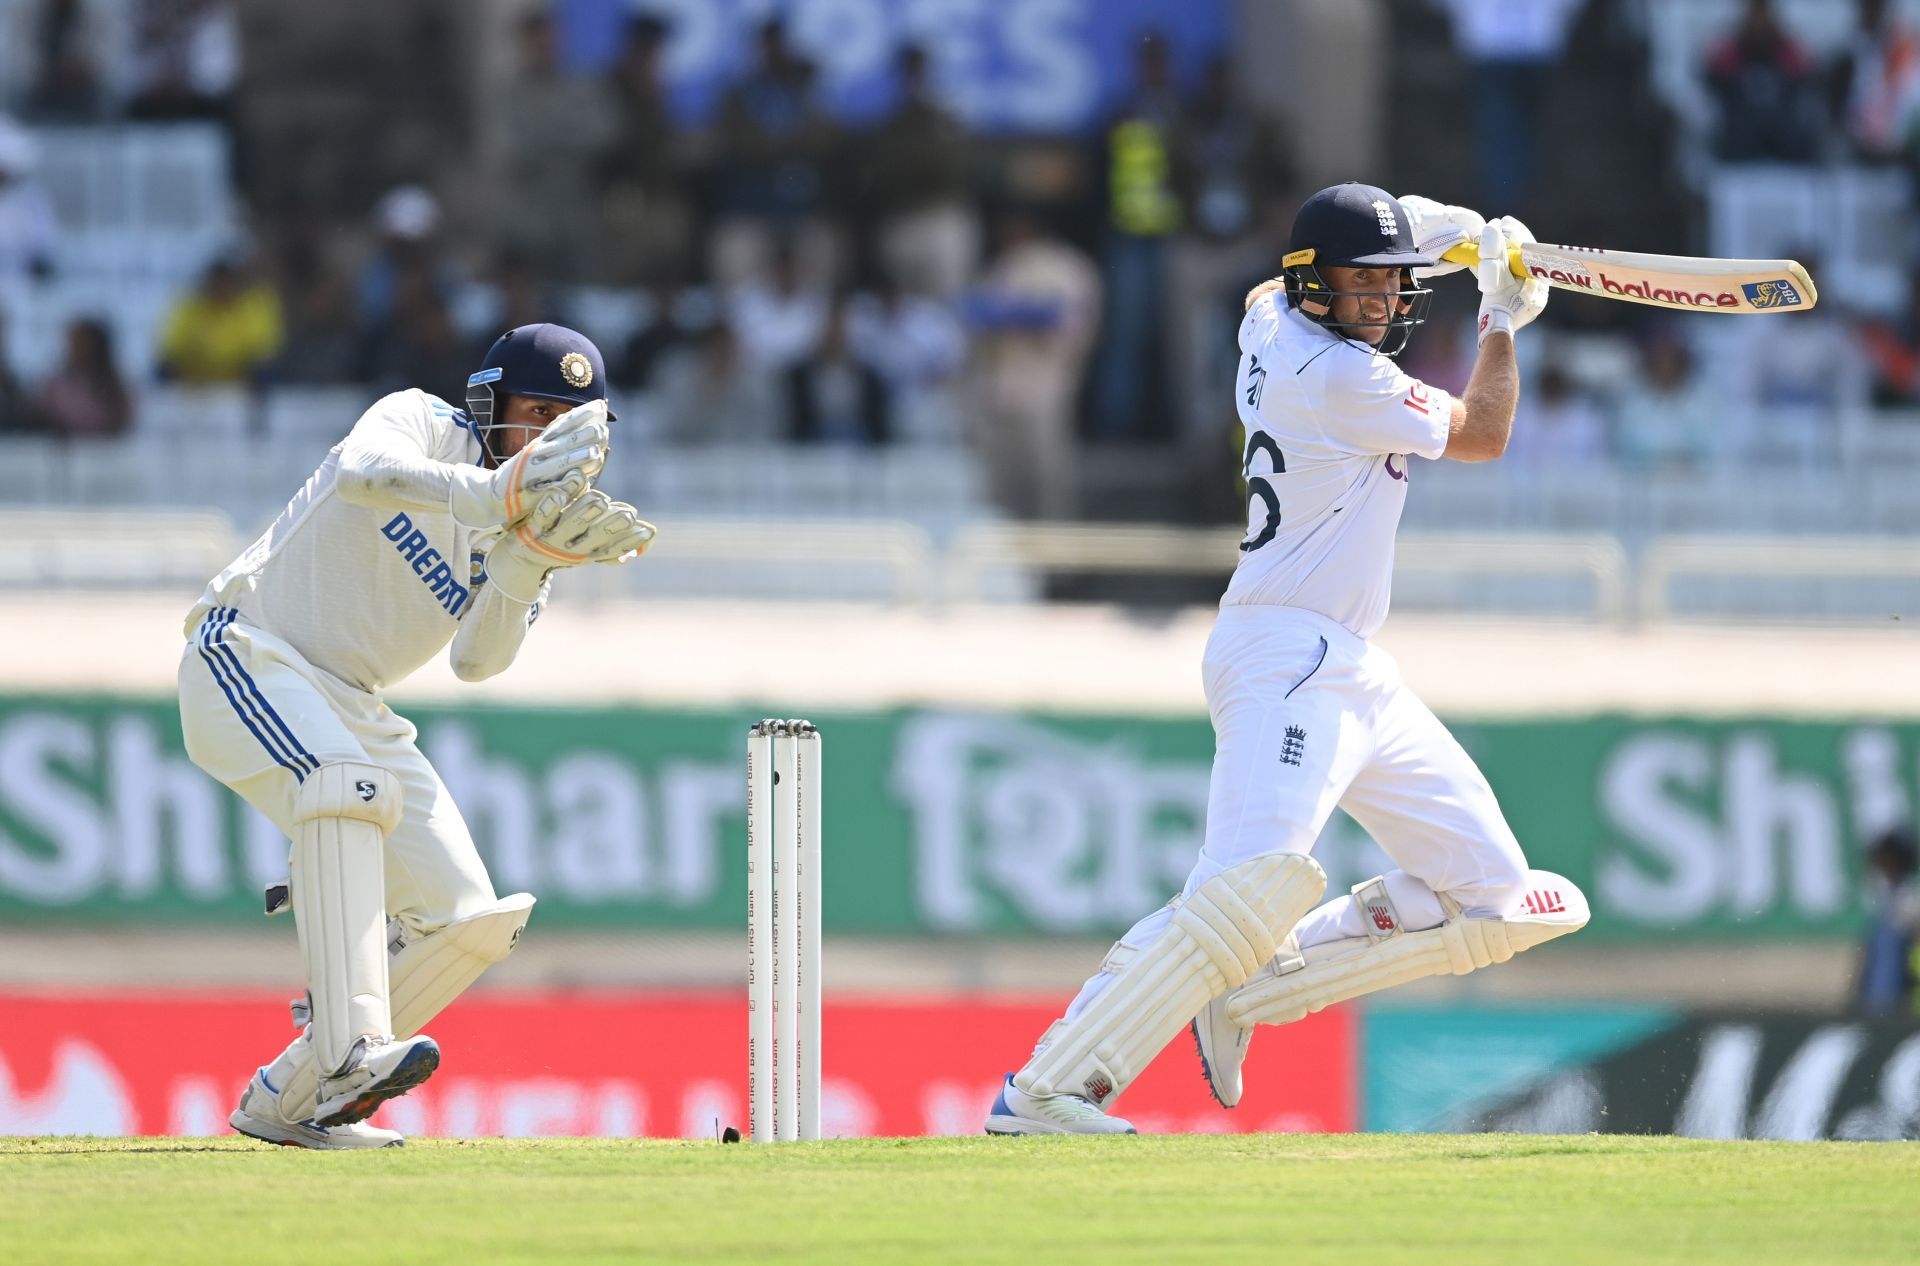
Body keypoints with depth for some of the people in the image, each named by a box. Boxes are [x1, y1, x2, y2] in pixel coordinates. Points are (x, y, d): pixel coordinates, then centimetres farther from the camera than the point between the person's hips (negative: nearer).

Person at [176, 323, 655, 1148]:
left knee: (468, 917, -5)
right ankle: (353, 1046, -48)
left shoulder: (538, 526, 7)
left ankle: (286, 1099, 4)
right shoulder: (422, 424, -9)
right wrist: (496, 494, -50)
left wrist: (532, 561, -28)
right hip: (246, 658, -7)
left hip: (349, 708, 7)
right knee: (345, 782, -36)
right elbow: (363, 472, -35)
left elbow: (476, 660, -10)